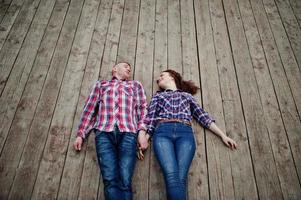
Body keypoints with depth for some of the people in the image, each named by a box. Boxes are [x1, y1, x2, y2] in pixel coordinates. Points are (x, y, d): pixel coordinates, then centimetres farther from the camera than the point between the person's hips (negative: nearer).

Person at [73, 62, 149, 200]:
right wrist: (80, 134, 10)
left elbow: (142, 109, 15)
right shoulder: (100, 84, 29)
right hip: (104, 132, 0)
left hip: (128, 133, 0)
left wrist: (142, 131, -2)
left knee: (125, 181, -17)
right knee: (111, 180, -18)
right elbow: (89, 109, 21)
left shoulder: (136, 85, 29)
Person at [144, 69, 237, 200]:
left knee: (181, 177, -24)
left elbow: (202, 116, 22)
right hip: (162, 132, 0)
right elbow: (150, 118, 16)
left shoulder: (187, 95, 31)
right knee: (172, 176, -25)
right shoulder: (158, 95, 31)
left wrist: (222, 135, 12)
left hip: (184, 133, 0)